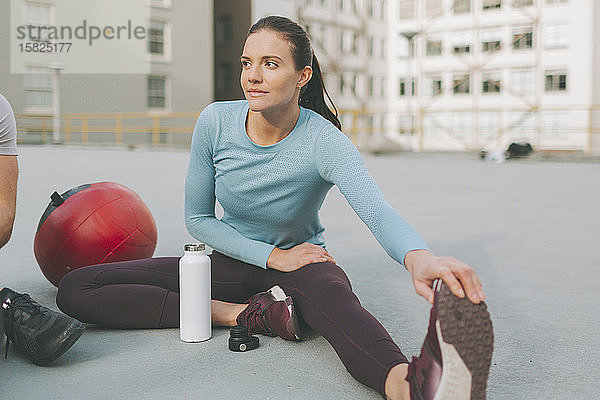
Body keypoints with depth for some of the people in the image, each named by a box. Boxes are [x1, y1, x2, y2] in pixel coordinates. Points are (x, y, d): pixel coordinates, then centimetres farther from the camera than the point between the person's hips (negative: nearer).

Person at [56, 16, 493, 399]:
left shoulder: (325, 142, -21)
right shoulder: (216, 122, -11)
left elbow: (376, 210, -40)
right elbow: (198, 218, -3)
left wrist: (419, 256, -64)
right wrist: (273, 257, -15)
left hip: (299, 264, -3)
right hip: (231, 262, 4)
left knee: (333, 293, -42)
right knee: (75, 289, -14)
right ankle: (242, 314, -24)